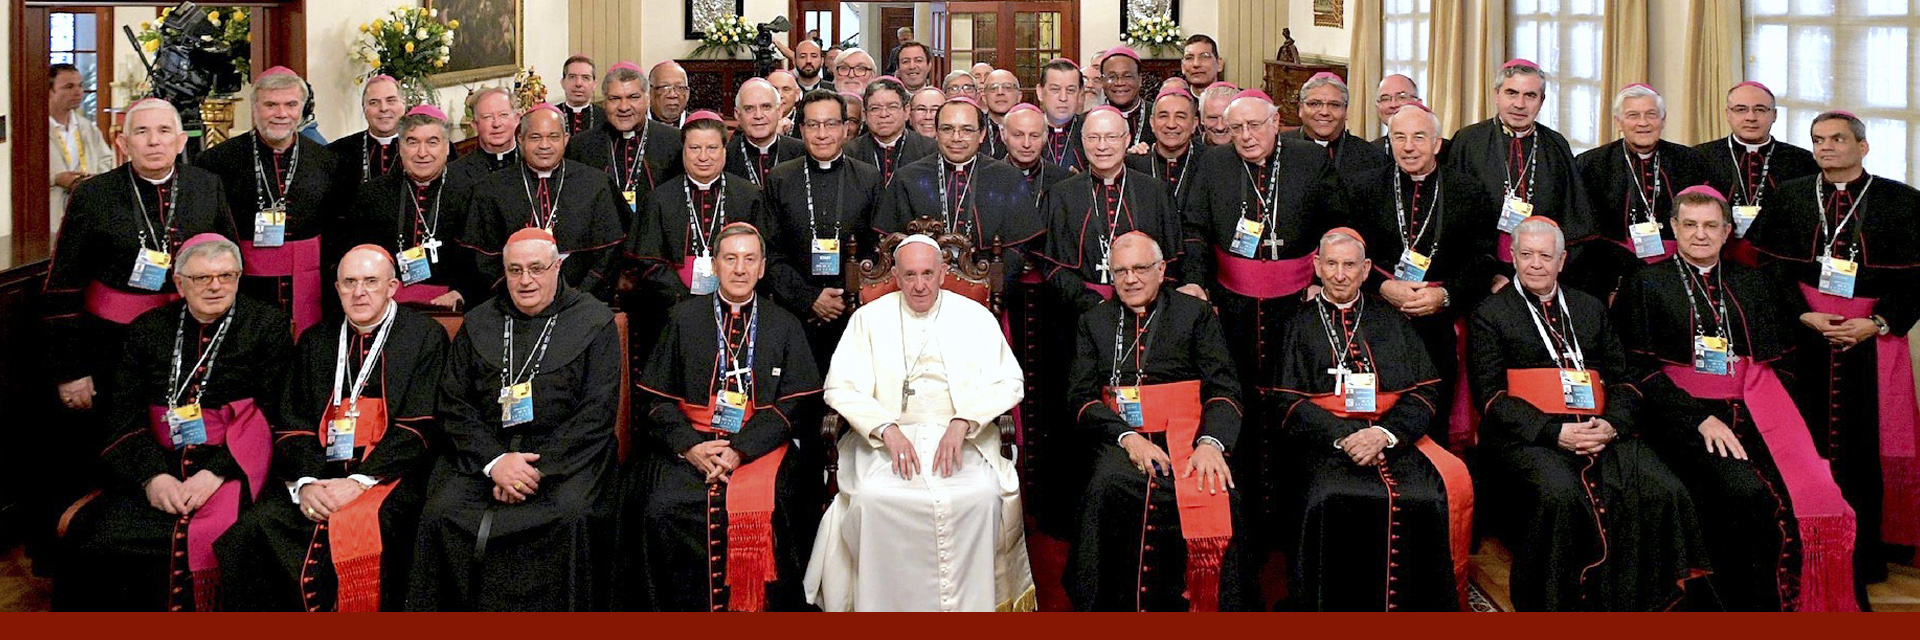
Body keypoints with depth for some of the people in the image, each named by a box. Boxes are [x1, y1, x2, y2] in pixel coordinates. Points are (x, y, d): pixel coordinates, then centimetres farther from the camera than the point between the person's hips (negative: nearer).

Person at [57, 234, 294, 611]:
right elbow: (123, 415, 8)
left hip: (231, 468, -3)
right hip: (159, 465, 4)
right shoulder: (148, 330, 15)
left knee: (195, 541, -30)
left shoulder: (267, 325, 6)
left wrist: (217, 471, -14)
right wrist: (152, 475, -10)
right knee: (94, 536, -20)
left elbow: (272, 414, -2)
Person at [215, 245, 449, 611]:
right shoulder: (314, 344, 20)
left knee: (356, 531, -34)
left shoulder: (425, 337, 6)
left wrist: (361, 481, -13)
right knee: (252, 530, -22)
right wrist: (305, 482, -7)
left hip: (386, 476, -4)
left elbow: (419, 426, -3)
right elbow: (291, 425, 12)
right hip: (319, 475, 4)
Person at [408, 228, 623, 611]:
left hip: (565, 454, -3)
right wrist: (494, 461, -9)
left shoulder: (595, 323, 6)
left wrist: (539, 469, -13)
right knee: (441, 514, -24)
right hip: (485, 452, 3)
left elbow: (597, 411, -3)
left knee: (570, 516, -32)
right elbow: (453, 405, 9)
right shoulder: (478, 324, 16)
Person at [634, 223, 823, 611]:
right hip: (690, 444, 1)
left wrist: (740, 450, -12)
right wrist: (690, 445, -10)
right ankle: (683, 609, -7)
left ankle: (753, 607, -10)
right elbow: (658, 398, 9)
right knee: (665, 507, -26)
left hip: (760, 445, -1)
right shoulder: (684, 318, 13)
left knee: (762, 511, -30)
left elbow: (792, 403, 2)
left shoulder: (784, 325, 12)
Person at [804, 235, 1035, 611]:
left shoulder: (974, 317, 9)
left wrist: (962, 422, -15)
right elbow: (841, 387, 1)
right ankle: (883, 605, -11)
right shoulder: (869, 318, 10)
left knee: (981, 496, -29)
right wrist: (888, 430, -14)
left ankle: (967, 605, -12)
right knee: (872, 497, -29)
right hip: (887, 435, 0)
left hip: (961, 435, 0)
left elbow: (1008, 383, 2)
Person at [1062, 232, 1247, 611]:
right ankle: (1125, 606, -18)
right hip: (1119, 435, 1)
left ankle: (1207, 605, -13)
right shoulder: (1093, 322, 19)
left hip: (1188, 432, 0)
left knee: (1215, 494, -31)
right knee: (1108, 486, -33)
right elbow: (1081, 396, 8)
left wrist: (1210, 442, -16)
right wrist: (1127, 436, -11)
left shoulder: (1195, 313, 14)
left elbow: (1224, 387, 4)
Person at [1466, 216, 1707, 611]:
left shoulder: (1591, 309, 25)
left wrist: (1612, 424, -6)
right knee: (1559, 495, -35)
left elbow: (1622, 381, 17)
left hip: (1600, 431, 4)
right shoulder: (1489, 315, 10)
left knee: (1662, 491, -24)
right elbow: (1491, 395, -1)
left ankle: (1646, 603, -10)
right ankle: (1553, 606, -19)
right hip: (1528, 437, -4)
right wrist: (1555, 432, -14)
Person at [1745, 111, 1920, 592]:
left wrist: (1877, 323, -11)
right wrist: (1804, 317, -9)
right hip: (1803, 336, 1)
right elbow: (1765, 268, 3)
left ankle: (1864, 556, 11)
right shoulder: (1786, 197, 8)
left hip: (1872, 339, 0)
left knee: (1865, 444, 1)